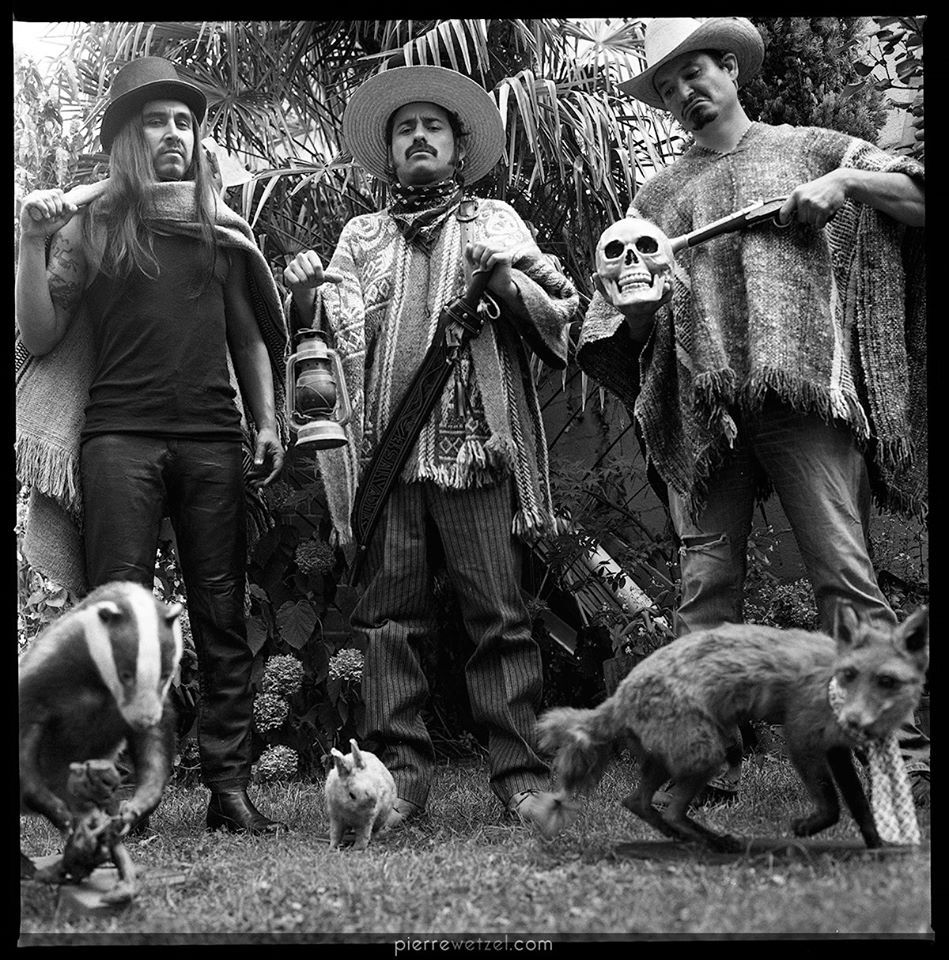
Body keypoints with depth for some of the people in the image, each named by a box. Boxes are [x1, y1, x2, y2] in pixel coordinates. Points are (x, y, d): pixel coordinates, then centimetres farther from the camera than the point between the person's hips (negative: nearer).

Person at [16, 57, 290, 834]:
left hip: (213, 440, 2)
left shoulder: (223, 229, 17)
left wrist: (268, 423, 10)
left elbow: (251, 337, 21)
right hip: (119, 438, -2)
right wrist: (33, 244, -8)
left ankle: (229, 785, 2)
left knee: (222, 618, 0)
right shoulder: (91, 228, 10)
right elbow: (39, 338, 5)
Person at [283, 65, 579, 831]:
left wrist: (506, 281, -9)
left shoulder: (494, 222, 17)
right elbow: (332, 331, 13)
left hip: (475, 447, -2)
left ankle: (521, 774, -4)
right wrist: (306, 297, -8)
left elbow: (564, 317, 9)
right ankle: (401, 769, 2)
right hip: (384, 448, 2)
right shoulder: (360, 236, 22)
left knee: (499, 613, -6)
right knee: (390, 614, -2)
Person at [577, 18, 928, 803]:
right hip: (701, 407, 3)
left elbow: (918, 201, 11)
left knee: (844, 571, -11)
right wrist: (643, 301, -5)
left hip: (802, 389, -2)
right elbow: (620, 328, 17)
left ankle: (897, 740, -10)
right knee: (706, 584, -3)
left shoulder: (809, 149, 17)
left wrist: (846, 181, -4)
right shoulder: (658, 196, 22)